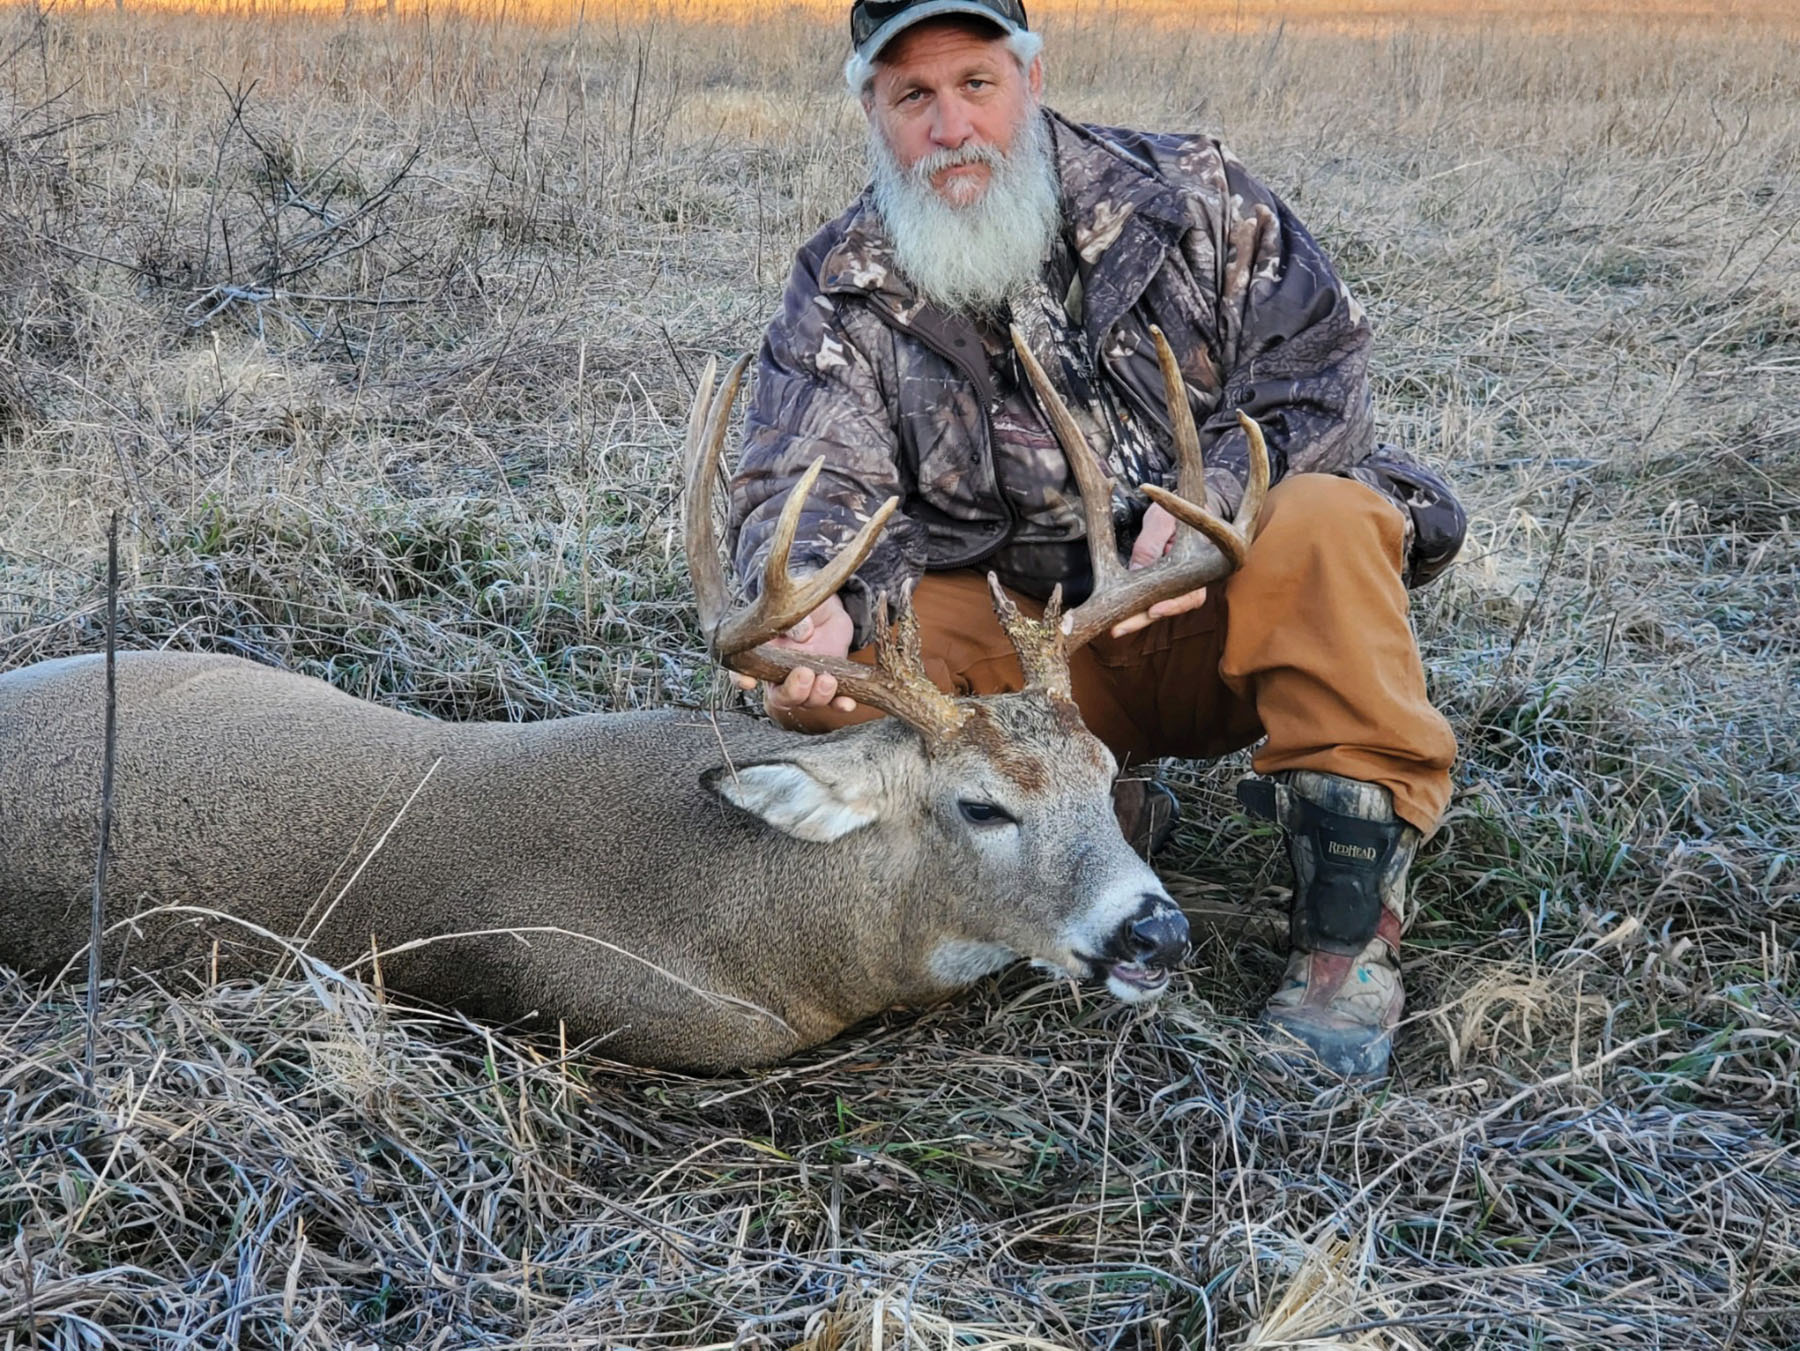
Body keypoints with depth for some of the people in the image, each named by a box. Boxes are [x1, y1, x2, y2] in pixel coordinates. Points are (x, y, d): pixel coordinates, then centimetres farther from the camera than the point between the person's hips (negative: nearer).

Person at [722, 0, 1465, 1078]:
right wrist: (814, 605, -37)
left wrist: (1213, 489, -28)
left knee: (1328, 522, -33)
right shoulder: (845, 290, 1)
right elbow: (806, 480, -12)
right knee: (826, 660, -24)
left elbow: (1322, 363, -8)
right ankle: (1103, 815, -6)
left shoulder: (1190, 195, -1)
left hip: (1219, 616, -1)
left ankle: (1352, 919, -23)